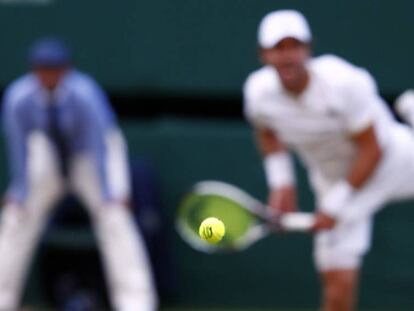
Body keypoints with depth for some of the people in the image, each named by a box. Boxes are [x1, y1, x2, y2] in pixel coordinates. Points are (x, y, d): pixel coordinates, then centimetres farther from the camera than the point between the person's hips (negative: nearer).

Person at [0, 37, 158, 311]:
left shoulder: (84, 94, -33)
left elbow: (99, 145, -31)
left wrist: (108, 195, -34)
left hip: (90, 152, -3)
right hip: (48, 155, 3)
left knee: (114, 217, -20)